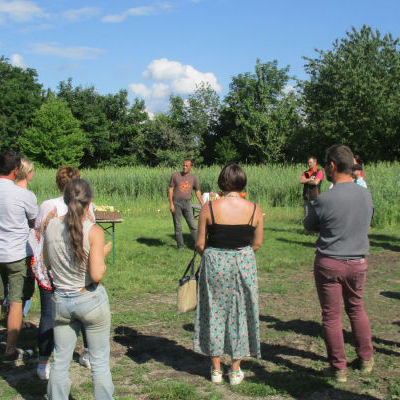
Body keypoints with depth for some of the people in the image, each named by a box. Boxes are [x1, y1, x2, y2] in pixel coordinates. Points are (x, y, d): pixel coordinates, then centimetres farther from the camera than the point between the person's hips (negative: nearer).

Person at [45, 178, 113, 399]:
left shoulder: (51, 226, -4)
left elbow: (47, 263, 7)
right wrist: (103, 253, -4)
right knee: (100, 362, 11)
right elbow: (97, 274, -20)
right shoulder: (94, 232, -17)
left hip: (60, 301, 4)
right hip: (91, 301, -4)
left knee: (60, 361, 16)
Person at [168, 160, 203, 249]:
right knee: (178, 226, 3)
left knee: (192, 224, -2)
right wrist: (171, 204, -8)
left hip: (187, 203, 2)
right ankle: (180, 246, 11)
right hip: (176, 203, -1)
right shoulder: (175, 176, 1)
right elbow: (170, 189, 0)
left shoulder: (194, 178, 7)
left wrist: (202, 204, 9)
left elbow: (197, 191, 14)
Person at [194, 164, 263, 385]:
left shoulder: (209, 208, -10)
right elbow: (257, 244, 3)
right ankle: (235, 371, 23)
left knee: (214, 313, 14)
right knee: (240, 314, 14)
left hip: (214, 263, -1)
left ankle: (216, 369, 23)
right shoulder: (254, 209, -6)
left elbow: (200, 244, -6)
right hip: (244, 264, 1)